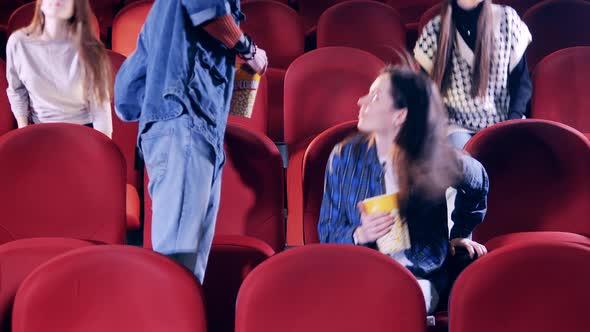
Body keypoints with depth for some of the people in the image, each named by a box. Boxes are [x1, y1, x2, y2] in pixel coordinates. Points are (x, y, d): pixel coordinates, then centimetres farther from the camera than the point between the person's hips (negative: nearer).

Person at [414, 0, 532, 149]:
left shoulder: (507, 19, -1)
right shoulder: (434, 29, -1)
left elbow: (521, 80, 1)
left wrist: (513, 123, -13)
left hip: (502, 123, 1)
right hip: (457, 125, 0)